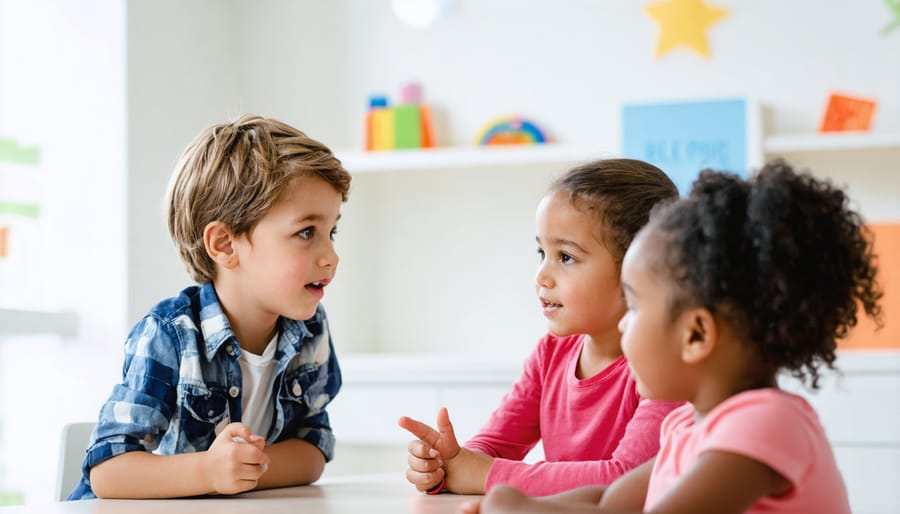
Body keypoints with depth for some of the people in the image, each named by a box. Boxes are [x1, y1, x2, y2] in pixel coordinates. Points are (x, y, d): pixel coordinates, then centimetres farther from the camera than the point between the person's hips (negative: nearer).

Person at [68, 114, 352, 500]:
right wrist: (207, 470, -32)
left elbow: (312, 454, -1)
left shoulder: (310, 330, 1)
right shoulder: (168, 337, -15)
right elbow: (106, 471, -18)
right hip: (151, 508, -4)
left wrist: (242, 469, -19)